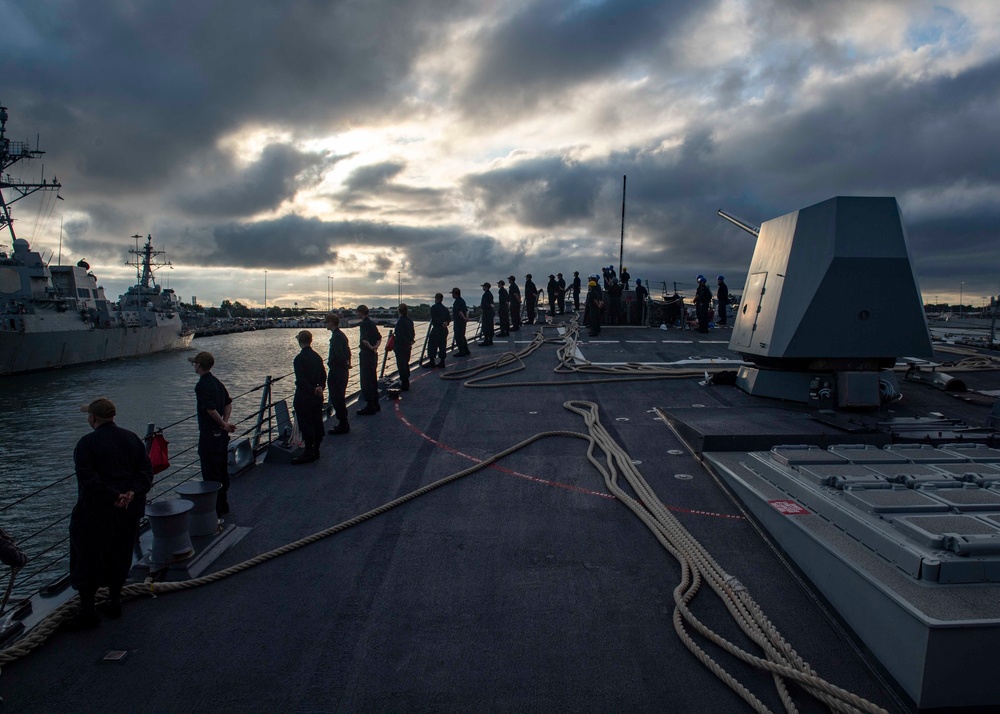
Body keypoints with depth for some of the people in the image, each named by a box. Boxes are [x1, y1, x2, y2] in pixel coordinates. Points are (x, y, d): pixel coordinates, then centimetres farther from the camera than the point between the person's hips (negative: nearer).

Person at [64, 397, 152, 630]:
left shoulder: (87, 443, -13)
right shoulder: (132, 439, 4)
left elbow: (88, 478, -22)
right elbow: (146, 470, -2)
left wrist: (113, 497, -18)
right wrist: (133, 493, -12)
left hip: (96, 511, -5)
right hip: (130, 509, 6)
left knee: (87, 559, 6)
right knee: (120, 556, 18)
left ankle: (88, 613, 11)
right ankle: (115, 602, 28)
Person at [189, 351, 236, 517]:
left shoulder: (201, 386, -17)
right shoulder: (217, 382, 10)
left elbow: (211, 409, -25)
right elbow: (228, 403, 13)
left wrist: (224, 424, -13)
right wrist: (225, 422, 4)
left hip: (209, 435, -9)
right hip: (221, 434, 9)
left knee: (210, 474, 0)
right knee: (222, 471, 16)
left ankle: (215, 510, 5)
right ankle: (223, 505, 27)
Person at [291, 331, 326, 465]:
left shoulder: (299, 359, -15)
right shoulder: (317, 357, 8)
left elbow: (301, 380, -20)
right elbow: (323, 375, 7)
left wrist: (313, 391, -13)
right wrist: (320, 387, -5)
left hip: (304, 396, -7)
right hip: (317, 397, 7)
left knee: (306, 424, -1)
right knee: (317, 423, 11)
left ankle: (309, 452, 2)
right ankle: (316, 450, 19)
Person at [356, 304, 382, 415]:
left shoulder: (364, 324, -16)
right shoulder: (372, 323, 12)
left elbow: (364, 340, -28)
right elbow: (379, 337, 17)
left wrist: (371, 348, -13)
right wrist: (376, 346, 2)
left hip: (366, 354, -9)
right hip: (374, 354, 9)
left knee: (366, 381, -4)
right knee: (373, 379, 16)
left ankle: (370, 407, -2)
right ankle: (375, 404, 23)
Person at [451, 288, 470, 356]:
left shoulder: (457, 302, -17)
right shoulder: (462, 300, 14)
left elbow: (459, 311, -28)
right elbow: (466, 310, 16)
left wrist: (464, 318, -26)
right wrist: (466, 317, 8)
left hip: (458, 322, -10)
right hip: (463, 322, 10)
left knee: (458, 337, -3)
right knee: (462, 336, 17)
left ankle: (461, 352, 0)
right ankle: (466, 351, 22)